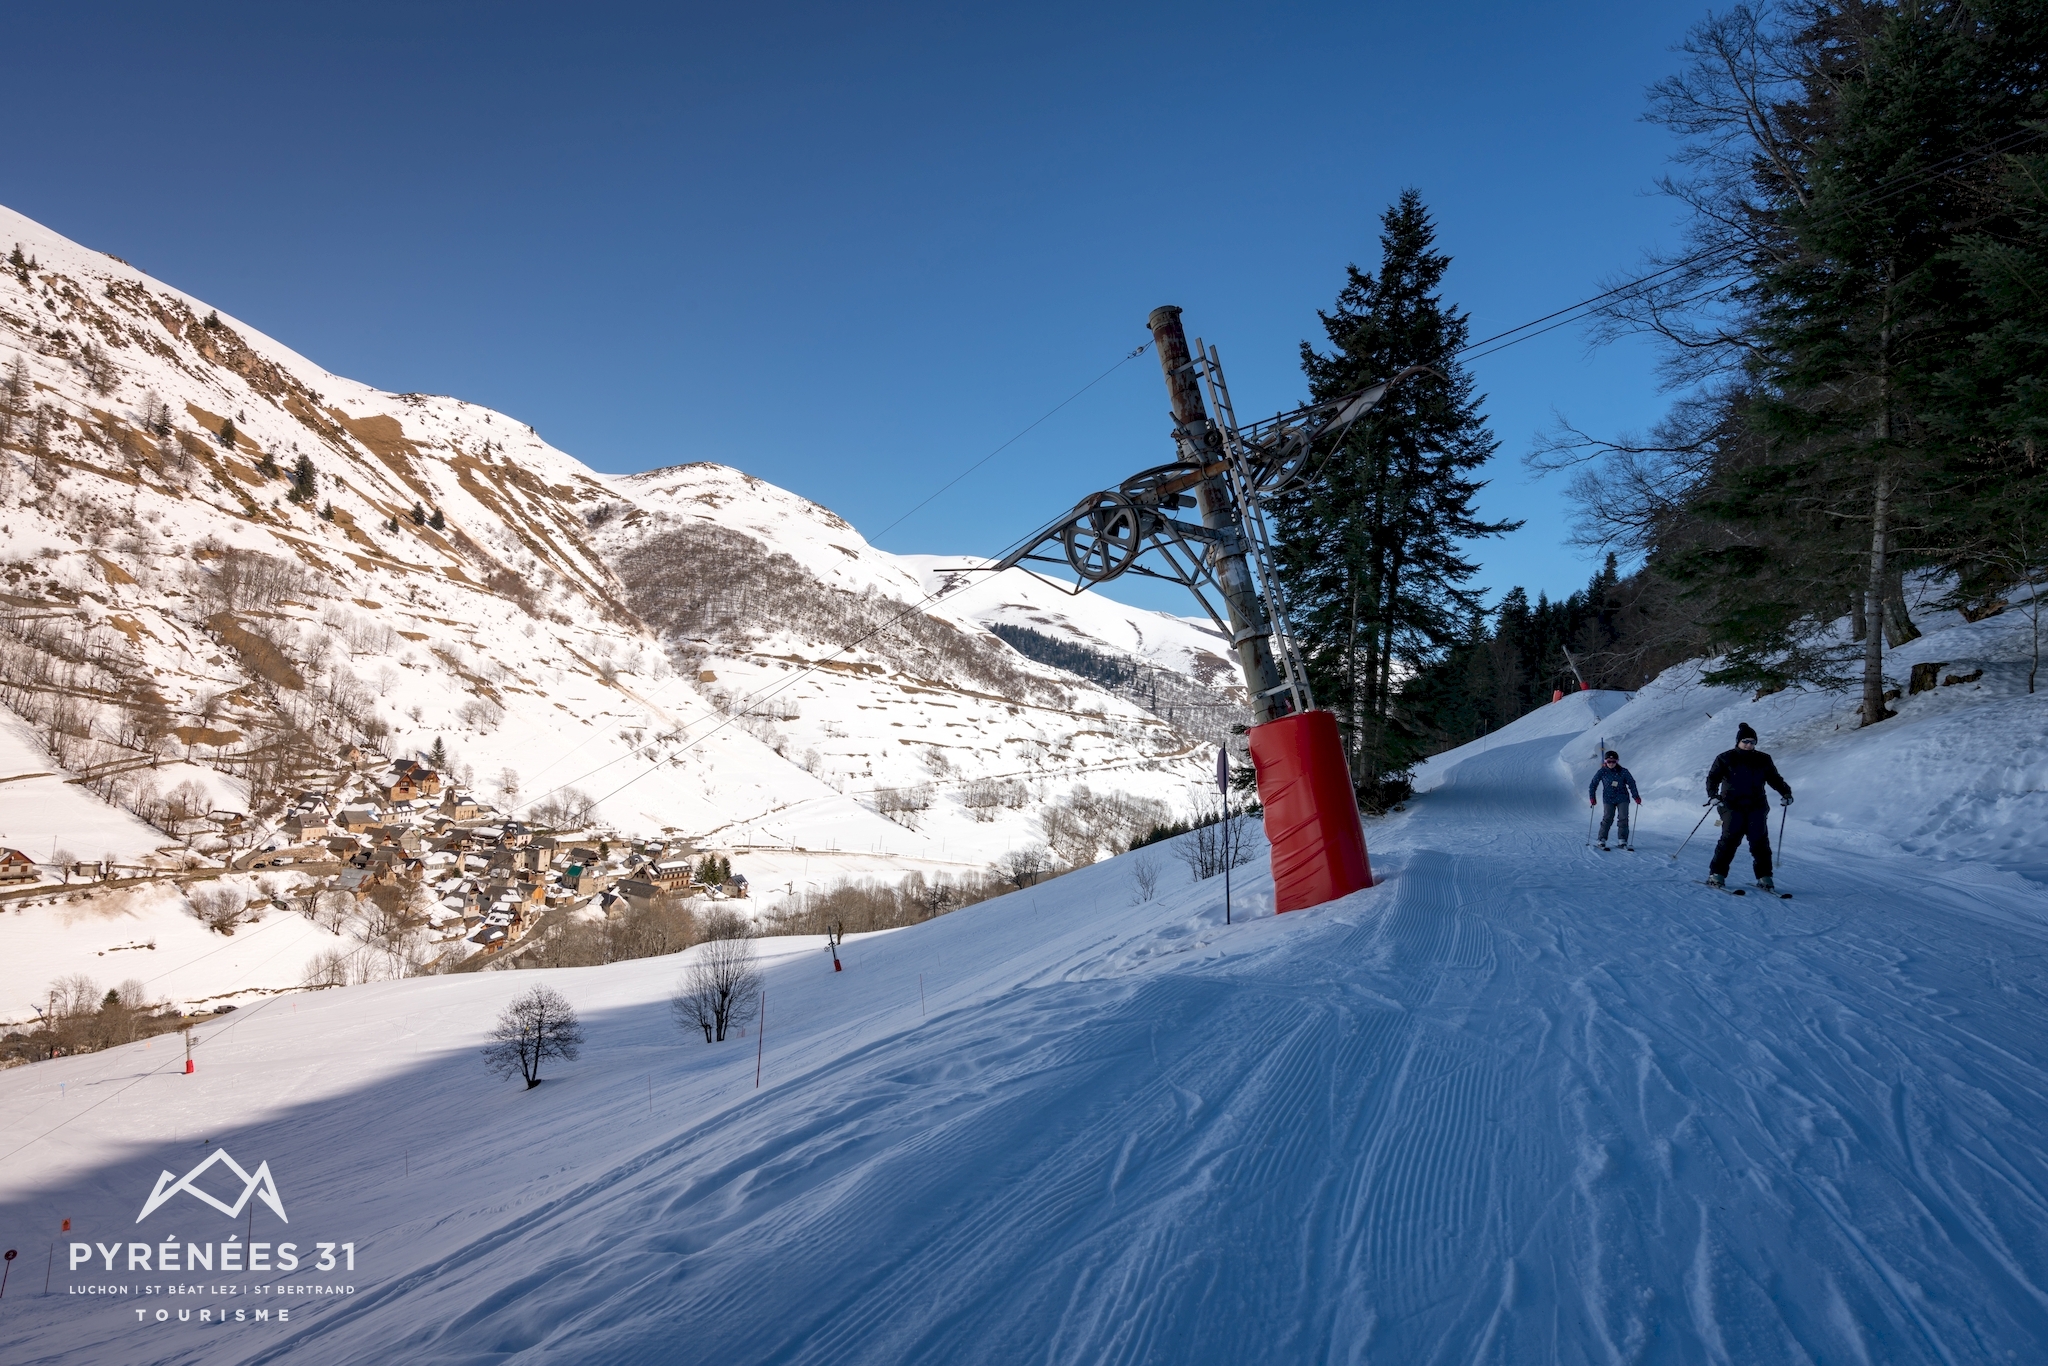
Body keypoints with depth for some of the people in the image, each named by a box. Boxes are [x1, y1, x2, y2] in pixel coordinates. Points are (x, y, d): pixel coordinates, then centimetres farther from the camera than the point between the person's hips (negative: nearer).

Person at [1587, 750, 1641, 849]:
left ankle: (1623, 840, 2)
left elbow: (1631, 783, 3)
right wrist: (1592, 797, -1)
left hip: (1622, 798, 1)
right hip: (1608, 799, -1)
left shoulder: (1623, 772, -5)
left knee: (1623, 818, -5)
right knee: (1608, 818, -10)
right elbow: (1593, 784, 4)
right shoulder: (1601, 772, -4)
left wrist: (1636, 796, -3)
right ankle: (1602, 840, -6)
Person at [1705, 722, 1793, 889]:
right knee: (1729, 840, -11)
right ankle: (1716, 875, -8)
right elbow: (1713, 778, -1)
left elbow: (1774, 778, 19)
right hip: (1733, 807, -3)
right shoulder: (1726, 759, 1)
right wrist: (1713, 795, -18)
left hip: (1757, 807, 3)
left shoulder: (1763, 760, 11)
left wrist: (1786, 792, 3)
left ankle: (1764, 877, 6)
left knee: (1760, 841, -1)